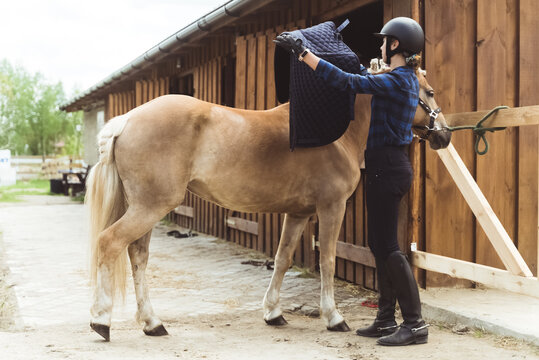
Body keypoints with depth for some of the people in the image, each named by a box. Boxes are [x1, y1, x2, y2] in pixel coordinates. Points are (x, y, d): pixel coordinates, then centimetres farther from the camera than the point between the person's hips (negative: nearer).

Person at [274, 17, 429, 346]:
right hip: (389, 165, 10)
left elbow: (346, 81, -23)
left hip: (387, 167, -10)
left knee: (387, 246, -7)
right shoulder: (407, 79, 13)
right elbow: (366, 78, 31)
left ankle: (415, 324, -4)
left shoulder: (396, 80, -16)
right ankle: (386, 320, 18)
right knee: (380, 245, 12)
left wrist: (302, 52, -22)